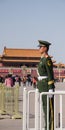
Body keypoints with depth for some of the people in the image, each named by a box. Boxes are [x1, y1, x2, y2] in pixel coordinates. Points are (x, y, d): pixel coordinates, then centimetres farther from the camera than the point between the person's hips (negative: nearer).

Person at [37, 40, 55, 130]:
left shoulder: (47, 59, -14)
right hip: (43, 86, 10)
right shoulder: (43, 59, 17)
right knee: (45, 107, 11)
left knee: (49, 107, -6)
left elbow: (51, 75, -18)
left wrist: (51, 89, -21)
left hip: (47, 86, -10)